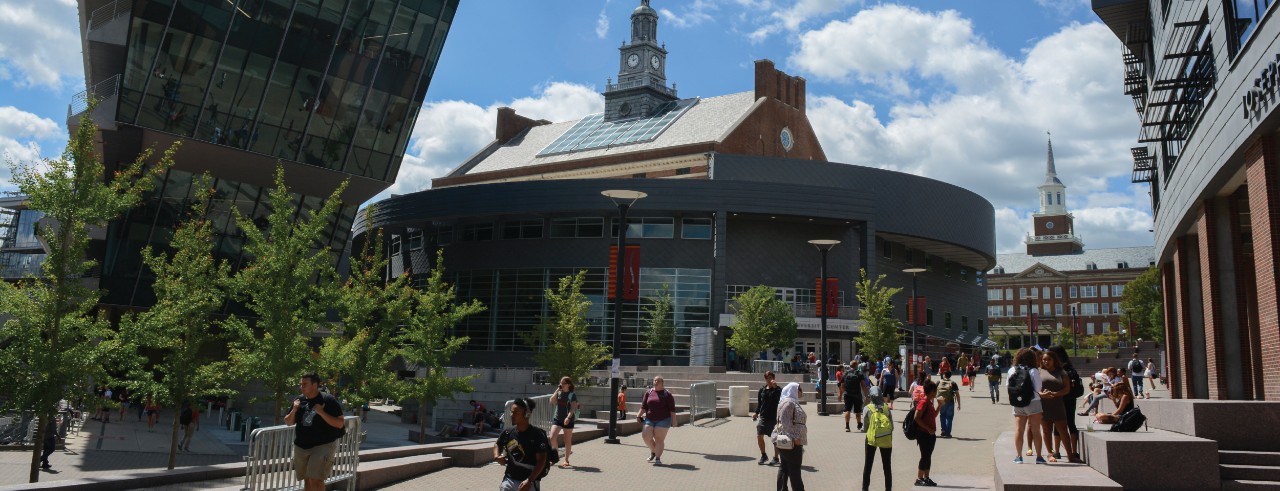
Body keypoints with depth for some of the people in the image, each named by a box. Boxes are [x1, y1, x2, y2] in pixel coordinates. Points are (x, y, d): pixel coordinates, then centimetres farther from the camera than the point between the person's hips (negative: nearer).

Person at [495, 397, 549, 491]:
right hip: (509, 479, 5)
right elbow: (497, 444, 24)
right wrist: (497, 457, 2)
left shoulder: (537, 435, -14)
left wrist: (529, 481, -22)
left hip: (529, 482, -5)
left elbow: (541, 461, -15)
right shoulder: (508, 432, 2)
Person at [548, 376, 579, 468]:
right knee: (552, 437, -11)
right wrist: (557, 390, -8)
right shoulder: (558, 393, 7)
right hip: (557, 418, 4)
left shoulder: (572, 395, -7)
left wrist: (568, 417, -27)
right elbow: (552, 400, -5)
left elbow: (573, 408, -14)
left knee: (567, 440, 5)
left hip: (568, 420, -4)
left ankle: (566, 460, 16)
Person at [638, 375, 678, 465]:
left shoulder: (667, 394, -1)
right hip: (650, 419, 4)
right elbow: (643, 406, 9)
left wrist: (674, 421, -8)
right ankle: (653, 451, 20)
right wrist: (639, 416, -2)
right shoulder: (648, 393, 9)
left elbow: (672, 409, -3)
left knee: (659, 439, -4)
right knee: (646, 436, -6)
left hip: (663, 420, -4)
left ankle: (658, 458, 4)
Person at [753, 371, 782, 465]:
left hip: (774, 418, -4)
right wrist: (756, 413, 12)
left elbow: (780, 398, -26)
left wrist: (775, 387, -31)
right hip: (763, 417, 4)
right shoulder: (762, 389, 9)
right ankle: (763, 455, 16)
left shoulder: (777, 389, -5)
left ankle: (775, 458, 18)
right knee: (759, 436, -1)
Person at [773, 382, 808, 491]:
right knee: (794, 469, -5)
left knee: (784, 468, 11)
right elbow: (785, 421, -22)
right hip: (791, 441, -10)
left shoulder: (794, 402, 20)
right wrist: (794, 437, -23)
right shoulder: (788, 402, -13)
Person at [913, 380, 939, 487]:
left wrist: (939, 405, 15)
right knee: (925, 456, -6)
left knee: (928, 456, 12)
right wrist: (928, 429, -21)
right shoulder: (923, 402, -16)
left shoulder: (930, 402, 13)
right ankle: (919, 479, -1)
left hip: (930, 434, 9)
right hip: (923, 434, -9)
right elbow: (917, 418, -21)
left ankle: (926, 478, 19)